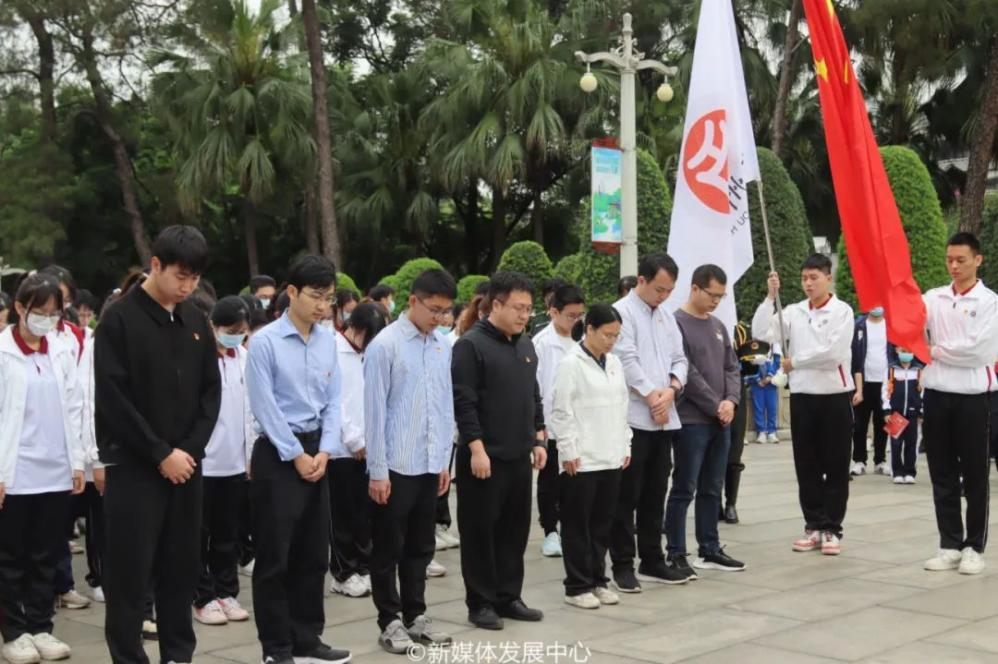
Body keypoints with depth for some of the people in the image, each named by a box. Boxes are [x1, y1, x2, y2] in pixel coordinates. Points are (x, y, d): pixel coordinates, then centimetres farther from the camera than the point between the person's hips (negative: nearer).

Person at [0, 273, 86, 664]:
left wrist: (78, 462, 6)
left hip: (56, 472, 4)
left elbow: (73, 409, 10)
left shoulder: (62, 352, 8)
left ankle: (40, 627, 19)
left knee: (47, 555, 9)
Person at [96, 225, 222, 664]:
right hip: (134, 466, -5)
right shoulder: (119, 320, -8)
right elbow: (113, 399, -13)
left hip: (186, 464, 5)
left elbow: (211, 392, 9)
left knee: (181, 568, 9)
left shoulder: (196, 322, 9)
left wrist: (190, 449, -4)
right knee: (131, 573, -1)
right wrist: (161, 454, -13)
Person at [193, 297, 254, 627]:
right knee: (201, 534, 7)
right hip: (203, 460, -5)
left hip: (235, 460, 5)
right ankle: (204, 598, 15)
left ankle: (227, 593, 22)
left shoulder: (244, 357, 4)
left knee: (228, 533, 13)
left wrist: (251, 452, 8)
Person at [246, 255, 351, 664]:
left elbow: (333, 400, 8)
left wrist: (324, 450, -3)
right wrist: (296, 455, -11)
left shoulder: (328, 341, 6)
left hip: (316, 452, 6)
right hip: (277, 454, -6)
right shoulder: (265, 342, -11)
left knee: (313, 554, 12)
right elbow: (265, 407, -12)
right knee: (274, 557, 2)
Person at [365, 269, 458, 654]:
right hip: (395, 465, -6)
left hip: (430, 465, 6)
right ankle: (390, 622, 17)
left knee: (421, 547, 15)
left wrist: (445, 461, 11)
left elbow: (447, 405, 12)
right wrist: (377, 469, -11)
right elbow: (374, 410, -11)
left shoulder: (443, 346, 6)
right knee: (389, 549, 7)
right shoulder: (385, 345, -11)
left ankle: (415, 616, 27)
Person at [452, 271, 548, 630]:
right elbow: (464, 402, -15)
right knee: (480, 530, 2)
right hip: (484, 455, -7)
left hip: (519, 455, 7)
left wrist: (538, 439, 13)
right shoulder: (471, 345, -11)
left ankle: (508, 597, 22)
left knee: (515, 528, 12)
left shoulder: (525, 345, 12)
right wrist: (477, 448, -19)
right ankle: (480, 602, 11)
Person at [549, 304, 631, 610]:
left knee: (602, 522, 12)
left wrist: (625, 445, 13)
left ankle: (598, 580, 22)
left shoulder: (614, 363, 12)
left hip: (610, 458, 7)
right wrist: (569, 450, -14)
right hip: (581, 460, -6)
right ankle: (577, 587, 8)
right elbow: (561, 412, -11)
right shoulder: (571, 364, -9)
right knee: (578, 524, 2)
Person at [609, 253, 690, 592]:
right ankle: (622, 565, 6)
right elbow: (627, 360, -13)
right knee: (627, 496, -1)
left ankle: (652, 561, 22)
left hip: (664, 419, 7)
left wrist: (671, 389, -6)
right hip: (633, 418, -7)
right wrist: (652, 397, -9)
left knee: (655, 494, 13)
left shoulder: (667, 316, 15)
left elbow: (679, 358, 13)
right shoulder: (622, 312, -7)